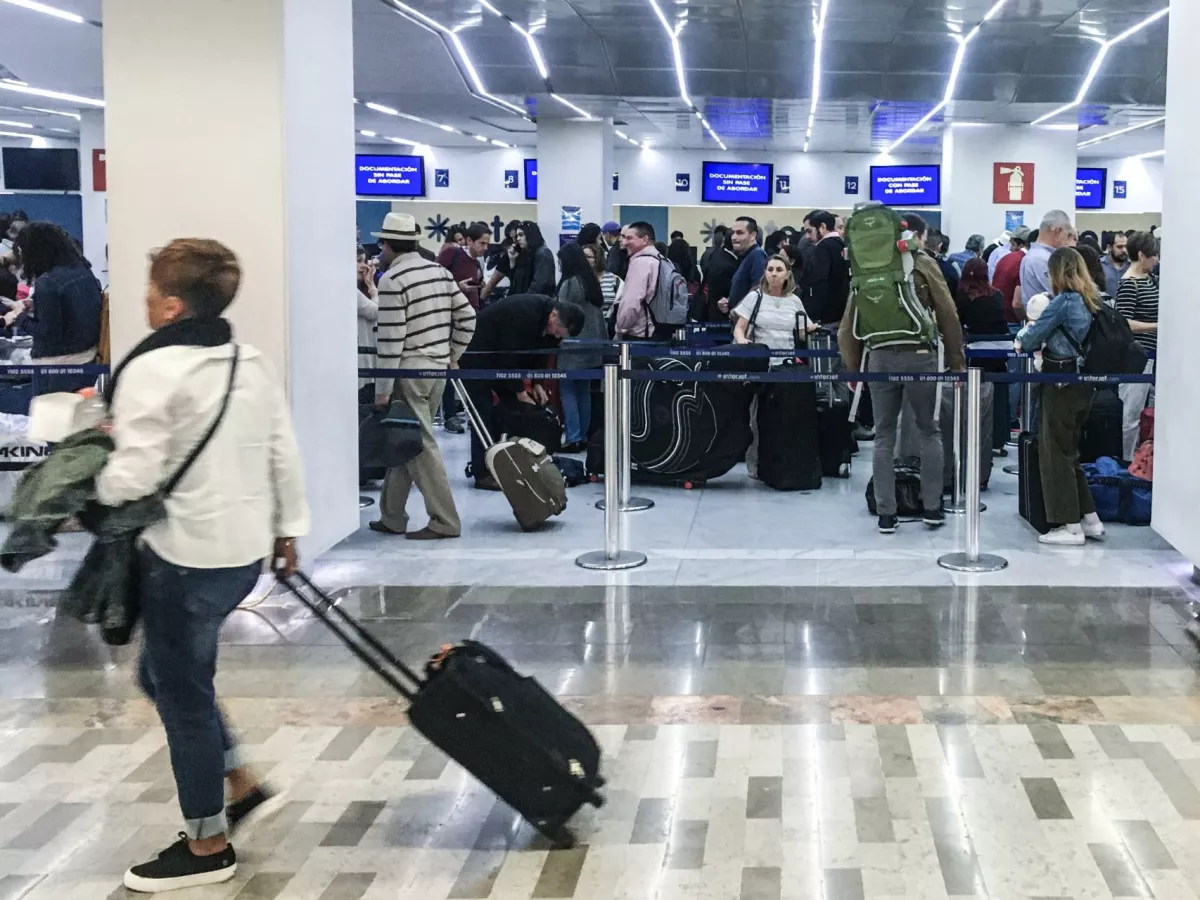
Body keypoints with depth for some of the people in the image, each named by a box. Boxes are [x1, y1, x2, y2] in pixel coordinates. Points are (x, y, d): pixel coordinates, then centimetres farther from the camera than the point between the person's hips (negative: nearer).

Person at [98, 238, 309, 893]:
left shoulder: (152, 369, -16)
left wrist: (91, 481, 1)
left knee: (181, 694, 7)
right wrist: (287, 530, 21)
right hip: (245, 550, 8)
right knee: (167, 674, 24)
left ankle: (207, 845, 18)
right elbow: (284, 455, 12)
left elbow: (132, 479, -20)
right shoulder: (253, 364, 8)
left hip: (186, 558, -8)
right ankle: (241, 787, 26)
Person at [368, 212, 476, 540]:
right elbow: (467, 317, 11)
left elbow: (390, 338, -16)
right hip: (438, 369, 8)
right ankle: (391, 516, 21)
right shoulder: (440, 271, 10)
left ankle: (445, 521, -2)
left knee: (421, 446, -3)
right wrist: (452, 356, 19)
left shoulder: (392, 280, -13)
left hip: (409, 371, -8)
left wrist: (383, 390, -12)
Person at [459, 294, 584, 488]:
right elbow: (509, 356, -29)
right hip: (475, 354, -9)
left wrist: (537, 383, -7)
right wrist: (520, 392, -23)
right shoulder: (524, 314, -33)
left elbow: (541, 352, 5)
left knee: (512, 403, 6)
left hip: (499, 355, 9)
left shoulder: (549, 321, -7)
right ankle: (482, 474, -9)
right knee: (484, 410, -11)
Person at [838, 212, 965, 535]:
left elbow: (851, 321, 6)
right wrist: (956, 362, 3)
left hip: (880, 356, 2)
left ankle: (886, 514, 7)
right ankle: (931, 508, 12)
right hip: (919, 355, -2)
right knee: (929, 430, 12)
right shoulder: (924, 264, -2)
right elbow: (947, 315, -4)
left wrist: (853, 367, 12)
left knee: (884, 435, 9)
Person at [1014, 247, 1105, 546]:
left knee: (1055, 452, 0)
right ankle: (1089, 518, 20)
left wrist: (1023, 340, 13)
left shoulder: (1064, 301, -14)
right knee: (1069, 451, 18)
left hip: (1061, 381, -8)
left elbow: (1033, 335, -8)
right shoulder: (1091, 302, 9)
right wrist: (1042, 342, 18)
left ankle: (1071, 527, 2)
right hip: (1084, 382, 8)